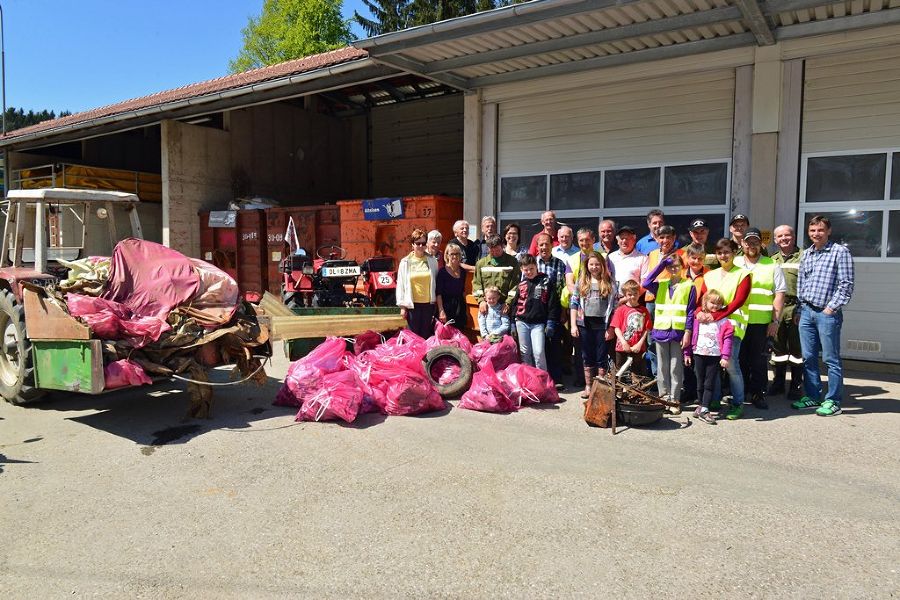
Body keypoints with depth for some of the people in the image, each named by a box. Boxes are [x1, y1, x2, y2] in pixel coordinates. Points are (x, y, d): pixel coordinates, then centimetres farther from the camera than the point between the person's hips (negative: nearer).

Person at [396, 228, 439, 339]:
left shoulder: (432, 261, 3)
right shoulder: (405, 262, 0)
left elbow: (436, 283, 7)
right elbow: (401, 285, 2)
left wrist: (436, 304, 5)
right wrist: (402, 306, -1)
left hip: (428, 304, 1)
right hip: (412, 304, -1)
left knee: (426, 334, 8)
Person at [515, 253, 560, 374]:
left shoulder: (546, 282, -2)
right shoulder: (521, 284, 8)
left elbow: (553, 304, -3)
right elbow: (515, 303, 14)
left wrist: (550, 323, -7)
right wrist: (513, 323, 10)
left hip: (538, 323, -3)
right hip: (522, 322, 3)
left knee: (538, 352, -10)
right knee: (525, 353, 9)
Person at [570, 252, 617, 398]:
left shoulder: (609, 283, 1)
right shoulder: (581, 282, 6)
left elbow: (614, 306, 0)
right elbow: (574, 304, 5)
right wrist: (573, 325, -2)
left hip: (602, 324, -2)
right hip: (585, 324, 2)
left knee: (601, 358, 4)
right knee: (587, 357, 10)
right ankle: (588, 387, 19)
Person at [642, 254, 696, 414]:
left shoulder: (689, 286, 3)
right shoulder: (660, 286, 10)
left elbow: (690, 311, 0)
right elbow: (646, 283, -10)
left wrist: (688, 332, -8)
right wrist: (661, 263, -5)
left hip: (678, 332, -2)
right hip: (661, 331, 3)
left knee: (676, 368, 3)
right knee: (662, 368, 8)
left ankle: (675, 400, 10)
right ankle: (664, 398, 16)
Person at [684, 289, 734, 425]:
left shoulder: (723, 321, -2)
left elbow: (727, 338, -7)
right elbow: (691, 335, 9)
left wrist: (725, 356, -13)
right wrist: (687, 353, 7)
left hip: (715, 356, -2)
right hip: (698, 354, 2)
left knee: (710, 383, -3)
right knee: (700, 383, 10)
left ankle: (704, 410, -4)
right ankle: (702, 405, 25)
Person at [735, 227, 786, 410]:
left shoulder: (772, 266, 6)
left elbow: (779, 294, 1)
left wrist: (775, 321, -6)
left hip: (761, 322, -1)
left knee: (759, 359, 2)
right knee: (740, 358, 7)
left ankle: (758, 393, 13)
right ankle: (740, 393, 18)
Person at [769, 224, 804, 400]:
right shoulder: (773, 259, 17)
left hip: (795, 307, -5)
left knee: (796, 348, 1)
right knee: (778, 347, 11)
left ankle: (796, 386, 9)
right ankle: (778, 383, 22)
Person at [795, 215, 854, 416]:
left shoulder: (840, 251, -4)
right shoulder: (806, 254, 14)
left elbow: (846, 285, -9)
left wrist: (831, 308, -13)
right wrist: (800, 309, 12)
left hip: (827, 313, -6)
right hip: (806, 311, 6)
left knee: (831, 359, 0)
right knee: (808, 358, 10)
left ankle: (833, 401, 7)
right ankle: (812, 396, 21)